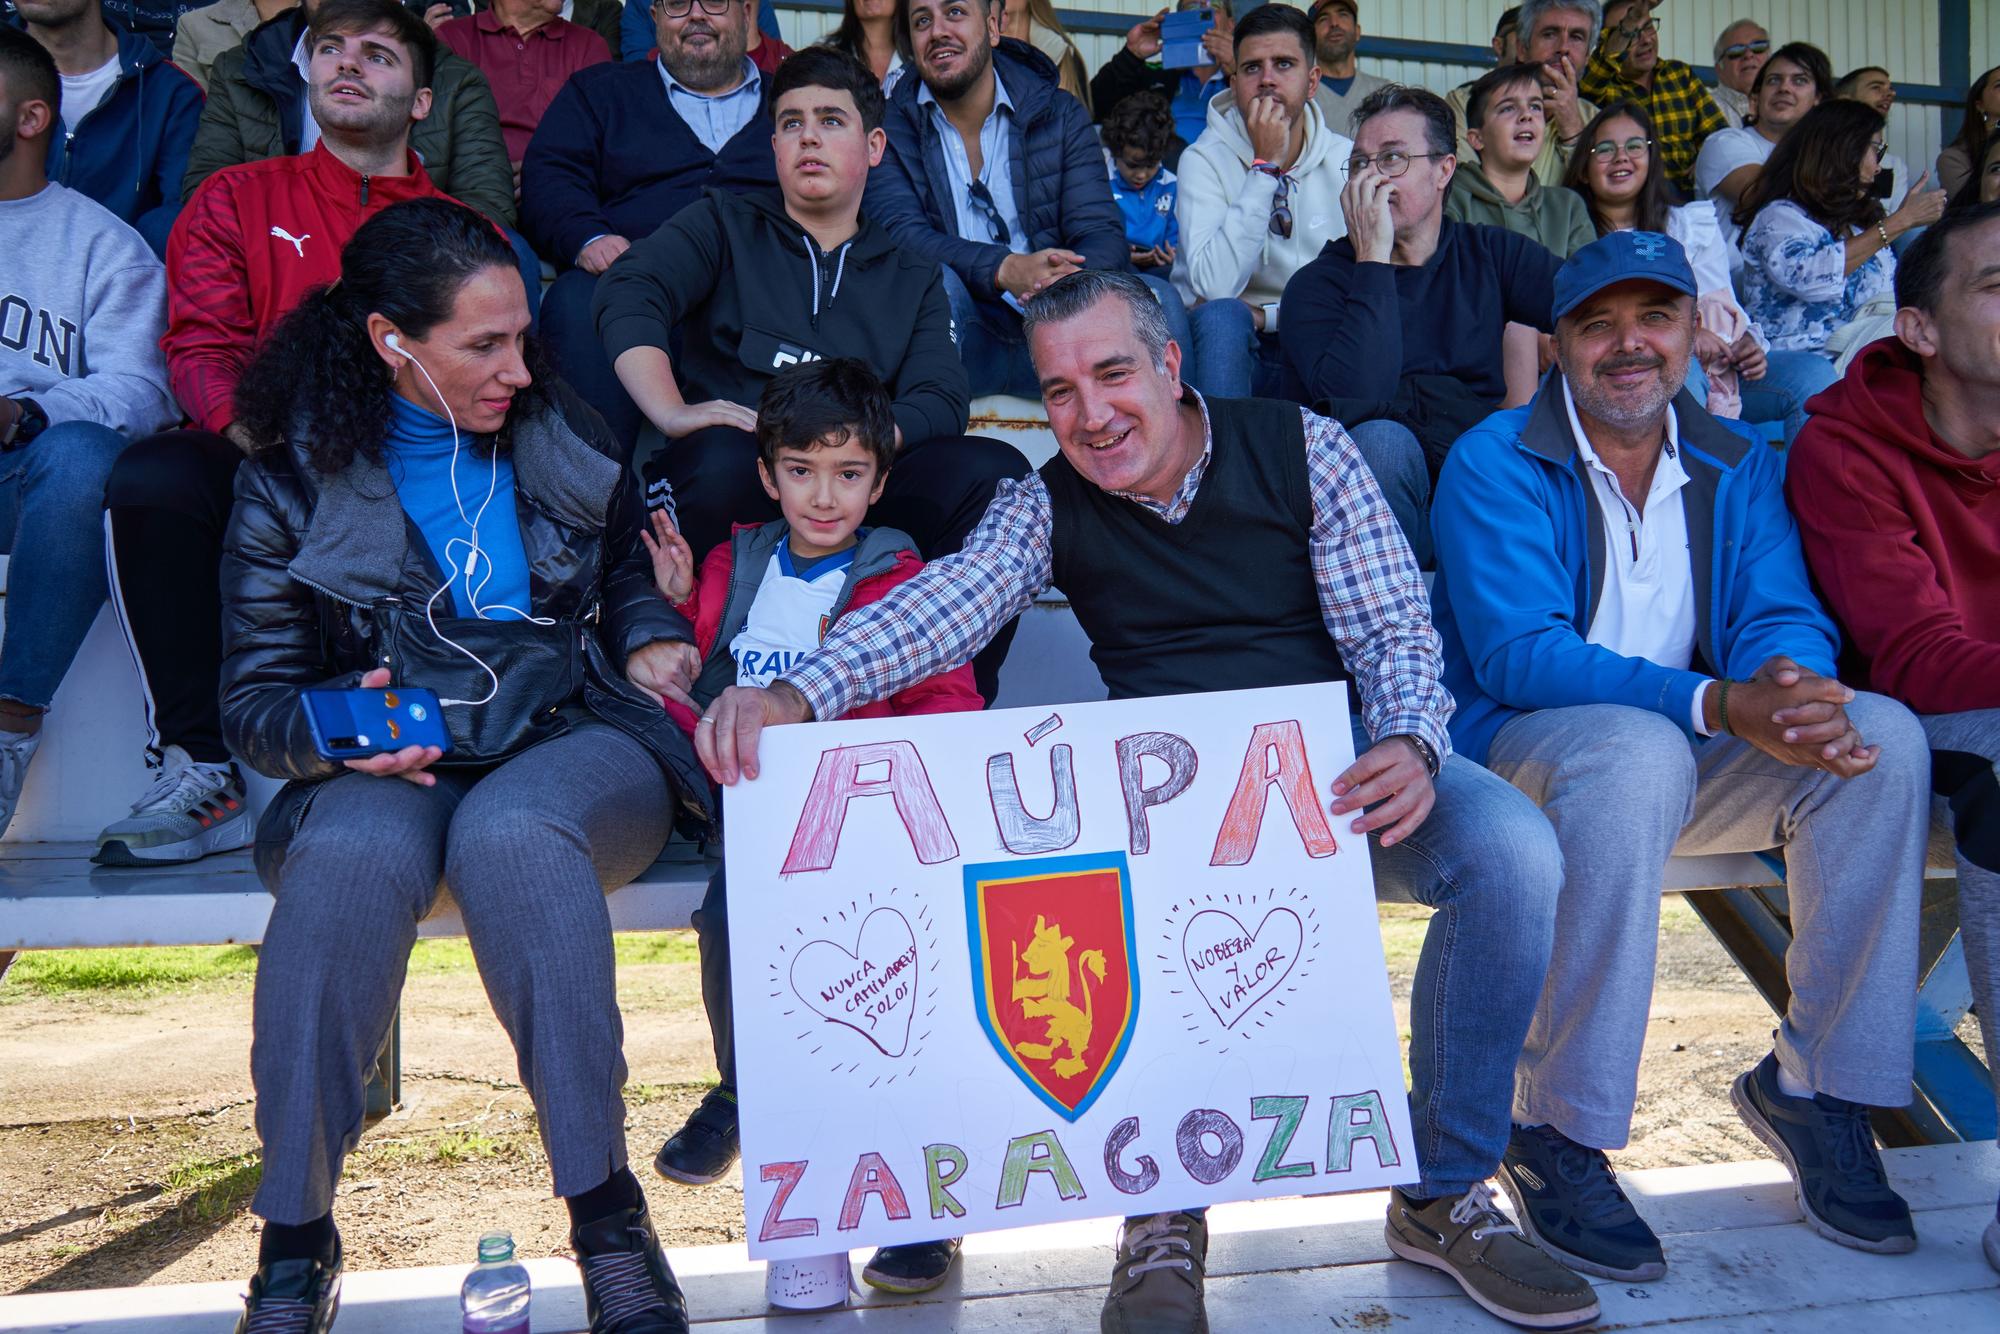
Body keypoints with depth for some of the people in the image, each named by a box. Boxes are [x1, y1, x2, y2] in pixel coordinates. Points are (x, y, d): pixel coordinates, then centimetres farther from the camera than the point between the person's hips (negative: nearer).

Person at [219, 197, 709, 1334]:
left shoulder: (569, 441, 10)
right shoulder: (295, 481, 4)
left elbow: (630, 573, 28)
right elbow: (253, 697, 5)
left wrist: (649, 641, 5)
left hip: (575, 740, 0)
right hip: (389, 765, 0)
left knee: (509, 832, -36)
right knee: (352, 854, -35)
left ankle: (606, 1211, -29)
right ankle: (295, 1234, -20)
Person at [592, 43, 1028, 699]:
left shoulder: (912, 276, 22)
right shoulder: (726, 224, 17)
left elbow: (940, 401, 5)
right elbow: (628, 294, -2)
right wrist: (671, 411, -21)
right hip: (736, 478, -2)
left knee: (998, 472, -22)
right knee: (722, 459, -37)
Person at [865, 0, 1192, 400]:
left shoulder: (1061, 116, 10)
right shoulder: (892, 126, 6)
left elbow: (1103, 234, 0)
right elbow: (899, 232, -10)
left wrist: (1070, 278, -27)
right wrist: (1005, 270, -28)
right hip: (962, 339, -1)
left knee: (1155, 296, -23)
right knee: (936, 283, -33)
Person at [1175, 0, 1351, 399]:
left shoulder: (1348, 159, 2)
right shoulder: (1204, 160, -7)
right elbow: (1215, 287, -23)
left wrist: (1265, 316, -14)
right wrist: (1264, 165, -21)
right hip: (1226, 346, -2)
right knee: (1222, 316, -34)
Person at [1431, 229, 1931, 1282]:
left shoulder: (1740, 465, 10)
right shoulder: (1494, 463, -7)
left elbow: (1784, 620, -2)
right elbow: (1517, 654, -19)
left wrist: (1793, 696, -28)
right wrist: (1719, 705, -32)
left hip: (1695, 753, 5)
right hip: (1520, 745, -5)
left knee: (1884, 736, -19)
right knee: (1637, 751, -37)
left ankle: (1814, 1084, -4)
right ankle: (1555, 1134, -25)